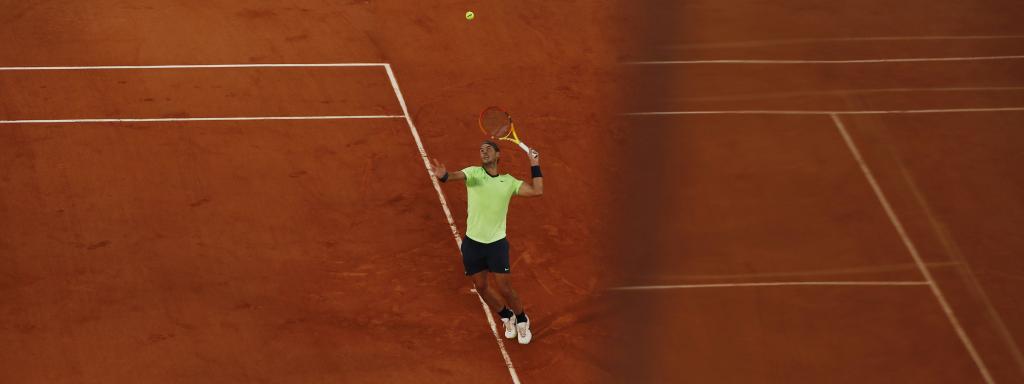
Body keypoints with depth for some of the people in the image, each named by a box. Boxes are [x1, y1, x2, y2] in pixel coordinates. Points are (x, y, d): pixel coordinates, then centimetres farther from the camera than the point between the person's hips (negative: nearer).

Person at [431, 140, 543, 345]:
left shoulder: (509, 181, 2)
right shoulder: (474, 173, -5)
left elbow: (537, 191, -1)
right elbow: (459, 175, -28)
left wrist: (535, 165, -3)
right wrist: (445, 175, -51)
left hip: (497, 243, -1)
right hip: (472, 243, 1)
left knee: (505, 289, -3)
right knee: (481, 287, 11)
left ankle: (522, 320, 24)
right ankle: (507, 317, 36)